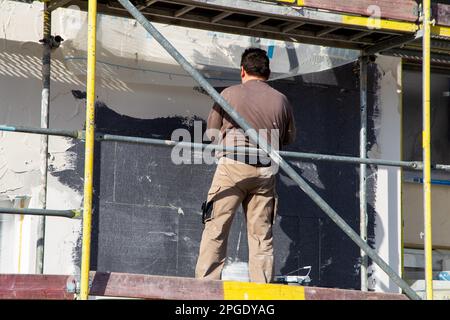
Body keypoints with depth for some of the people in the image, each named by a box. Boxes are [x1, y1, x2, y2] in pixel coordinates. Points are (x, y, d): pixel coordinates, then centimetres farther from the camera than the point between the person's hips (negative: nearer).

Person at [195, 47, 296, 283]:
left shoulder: (229, 94, 2)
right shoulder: (280, 100, 8)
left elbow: (212, 133, 10)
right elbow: (289, 139, 18)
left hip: (233, 167, -2)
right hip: (265, 171, 3)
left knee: (216, 229, 0)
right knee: (262, 235, 6)